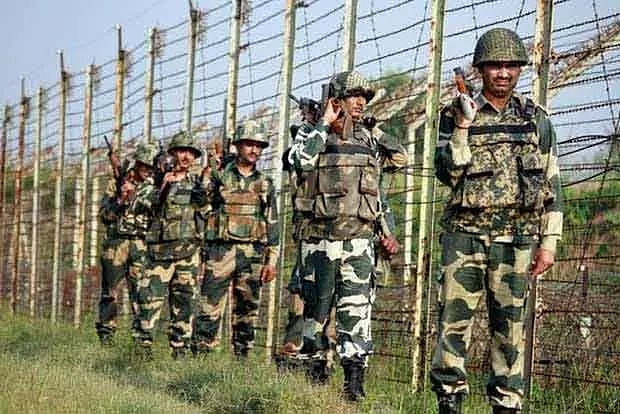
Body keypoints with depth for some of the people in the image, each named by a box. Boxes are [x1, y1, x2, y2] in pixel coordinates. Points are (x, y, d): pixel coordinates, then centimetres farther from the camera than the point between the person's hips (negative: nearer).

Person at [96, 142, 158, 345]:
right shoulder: (117, 182, 5)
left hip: (141, 245, 1)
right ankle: (105, 335, 8)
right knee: (110, 292, 2)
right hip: (117, 242, -1)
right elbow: (104, 215, 0)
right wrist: (120, 199, -13)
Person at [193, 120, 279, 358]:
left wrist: (272, 261, 7)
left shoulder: (265, 184, 13)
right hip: (221, 251, -3)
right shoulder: (218, 177, 5)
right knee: (210, 309, -8)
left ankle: (241, 356, 14)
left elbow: (272, 225, 12)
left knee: (247, 312, 7)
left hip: (252, 254, 3)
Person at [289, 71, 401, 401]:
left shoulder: (368, 140, 14)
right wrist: (325, 123, -15)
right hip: (321, 238, -2)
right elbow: (302, 160, -25)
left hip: (359, 240, 2)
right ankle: (315, 368, 22)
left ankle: (354, 379, -10)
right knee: (316, 307, 7)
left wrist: (386, 231, 17)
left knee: (356, 307, -8)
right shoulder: (315, 136, 0)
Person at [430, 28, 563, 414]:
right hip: (465, 233, -1)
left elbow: (551, 185, 7)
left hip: (516, 237, 1)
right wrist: (463, 127, -16)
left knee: (509, 325, 4)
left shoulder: (537, 120, 7)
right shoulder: (458, 115, 5)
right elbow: (448, 173, -5)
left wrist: (549, 242, 2)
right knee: (455, 319, -1)